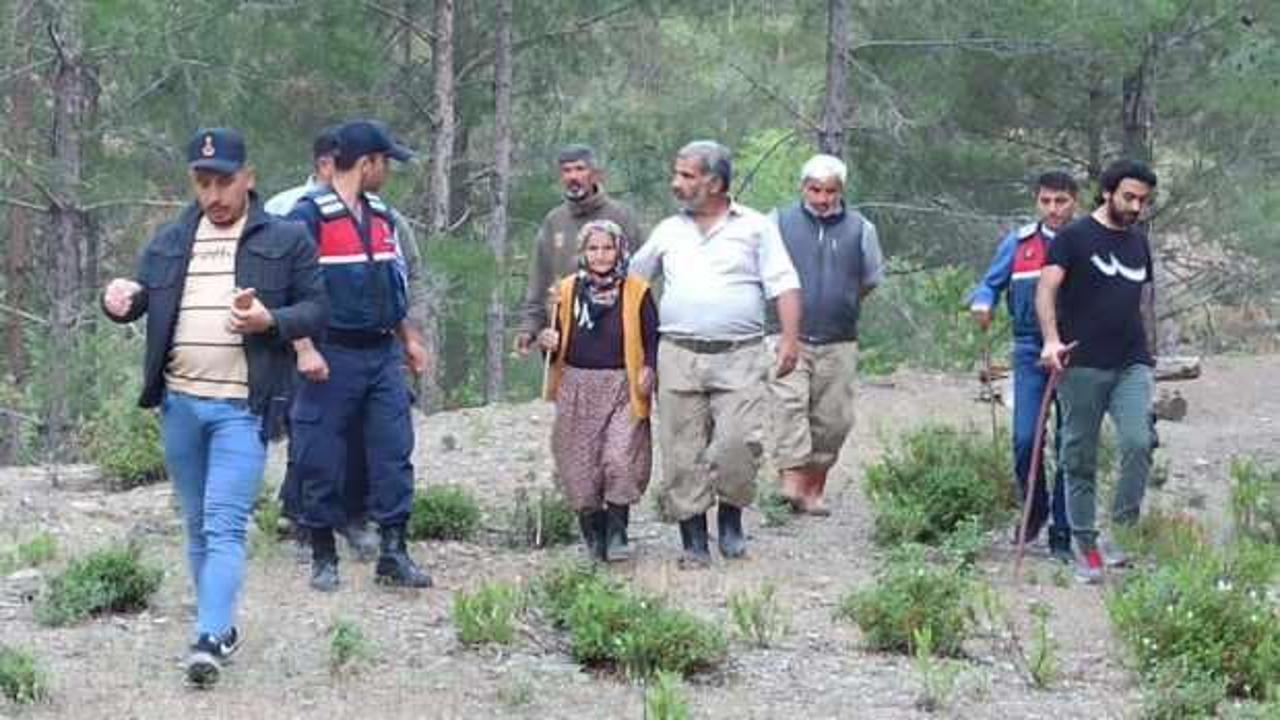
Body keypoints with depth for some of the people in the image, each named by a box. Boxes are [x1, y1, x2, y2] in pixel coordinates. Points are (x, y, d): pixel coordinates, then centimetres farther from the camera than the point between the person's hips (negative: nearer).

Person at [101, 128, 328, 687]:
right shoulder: (169, 242, 13)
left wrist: (271, 321, -18)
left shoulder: (285, 241, 2)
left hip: (241, 407, -5)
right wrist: (120, 301, -11)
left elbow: (317, 308, 2)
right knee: (198, 526, 12)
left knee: (225, 526, -14)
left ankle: (209, 640, -21)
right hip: (179, 403, 5)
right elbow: (141, 296, 14)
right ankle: (223, 628, 24)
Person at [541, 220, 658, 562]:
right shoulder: (568, 290, 7)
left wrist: (649, 369, -13)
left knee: (621, 459, -14)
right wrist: (548, 344, -7)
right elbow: (558, 336, 15)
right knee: (581, 464, 1)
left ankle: (617, 531, -2)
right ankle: (593, 533, 16)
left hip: (621, 386, -2)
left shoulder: (636, 292, 1)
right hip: (577, 387, 2)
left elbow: (653, 338, 3)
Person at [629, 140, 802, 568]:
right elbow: (631, 278, 25)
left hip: (740, 357, -3)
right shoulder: (669, 232, 16)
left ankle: (731, 520, 8)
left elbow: (784, 285, 2)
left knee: (738, 442, -15)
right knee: (684, 455, -2)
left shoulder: (755, 228, 7)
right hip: (680, 356, 3)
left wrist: (790, 339, -8)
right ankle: (694, 543, 5)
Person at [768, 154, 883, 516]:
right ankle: (792, 482, -25)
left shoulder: (860, 229, 7)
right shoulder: (778, 223, 3)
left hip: (838, 342, 2)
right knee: (788, 406, -18)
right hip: (788, 338, -2)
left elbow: (871, 280, 20)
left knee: (832, 418, 3)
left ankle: (814, 489, 16)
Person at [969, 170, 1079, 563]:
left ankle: (1061, 534, 9)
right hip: (1031, 352, 1)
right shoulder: (1018, 244, 8)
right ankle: (1035, 511, 17)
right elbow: (990, 284, 12)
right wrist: (982, 304, -11)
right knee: (1025, 439, -9)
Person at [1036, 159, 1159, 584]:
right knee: (1080, 458, 2)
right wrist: (1052, 340, -27)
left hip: (1131, 365, 4)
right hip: (1083, 365, -4)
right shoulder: (1075, 237, -1)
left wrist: (1149, 355, 22)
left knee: (1138, 443, -17)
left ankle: (1124, 529, -7)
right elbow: (1047, 289, -12)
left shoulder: (1138, 241, 17)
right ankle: (1085, 545, 9)